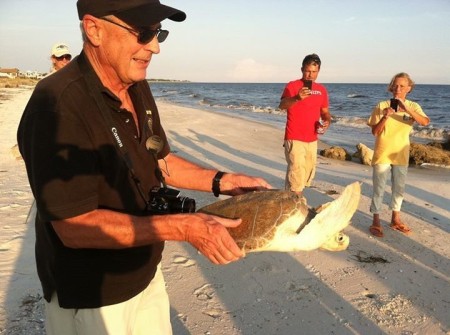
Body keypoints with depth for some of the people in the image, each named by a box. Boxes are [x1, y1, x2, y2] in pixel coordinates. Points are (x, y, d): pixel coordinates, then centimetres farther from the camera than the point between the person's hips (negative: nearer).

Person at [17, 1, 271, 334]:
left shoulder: (138, 88, -1)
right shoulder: (58, 105, -27)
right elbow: (75, 226, -28)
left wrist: (220, 181, -1)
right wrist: (183, 227, -31)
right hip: (89, 299, -7)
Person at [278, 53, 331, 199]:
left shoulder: (322, 90, 10)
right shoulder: (292, 86, -7)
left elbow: (324, 111, 18)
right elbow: (282, 105, -22)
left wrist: (326, 121, -4)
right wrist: (297, 98, -40)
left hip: (312, 139, 7)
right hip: (294, 139, -7)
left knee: (308, 173, 16)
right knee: (297, 174, -13)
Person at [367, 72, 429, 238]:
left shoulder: (413, 106, -1)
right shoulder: (382, 105, -7)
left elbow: (425, 122, -21)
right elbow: (375, 132, -9)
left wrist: (406, 109, -32)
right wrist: (385, 116, -23)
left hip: (401, 155, 3)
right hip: (382, 154, -3)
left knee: (399, 188, 14)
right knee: (379, 189, 1)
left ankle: (395, 219, 30)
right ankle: (376, 222, 11)